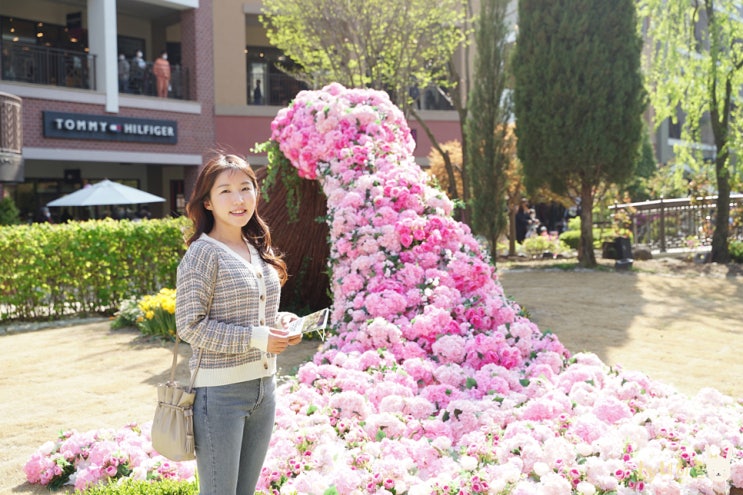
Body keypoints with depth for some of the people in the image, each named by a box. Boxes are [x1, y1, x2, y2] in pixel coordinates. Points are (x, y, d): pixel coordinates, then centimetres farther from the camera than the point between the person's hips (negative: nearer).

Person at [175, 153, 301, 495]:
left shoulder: (258, 250, 9)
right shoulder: (204, 253, -13)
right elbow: (190, 325, -17)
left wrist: (281, 323, -1)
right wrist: (255, 338, -20)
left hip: (264, 386, 7)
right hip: (221, 390, -7)